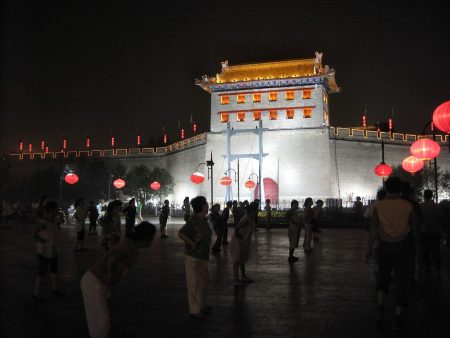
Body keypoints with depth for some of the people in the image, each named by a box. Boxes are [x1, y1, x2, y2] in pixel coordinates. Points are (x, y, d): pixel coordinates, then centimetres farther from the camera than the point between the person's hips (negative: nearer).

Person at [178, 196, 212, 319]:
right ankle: (195, 310, 13)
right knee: (194, 284, 2)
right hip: (193, 257, -9)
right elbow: (180, 234, -27)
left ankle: (202, 305, 35)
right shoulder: (193, 220, -20)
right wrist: (192, 244, -22)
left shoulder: (203, 220, 5)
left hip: (203, 257, 9)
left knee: (203, 282, 19)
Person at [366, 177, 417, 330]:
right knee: (401, 281, 6)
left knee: (383, 277, 19)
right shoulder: (408, 206, -6)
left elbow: (373, 228, -7)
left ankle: (380, 309, 4)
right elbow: (413, 226, 4)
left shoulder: (378, 206, -6)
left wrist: (369, 247, -1)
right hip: (403, 247, -1)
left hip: (385, 247, 1)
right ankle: (397, 318, 6)